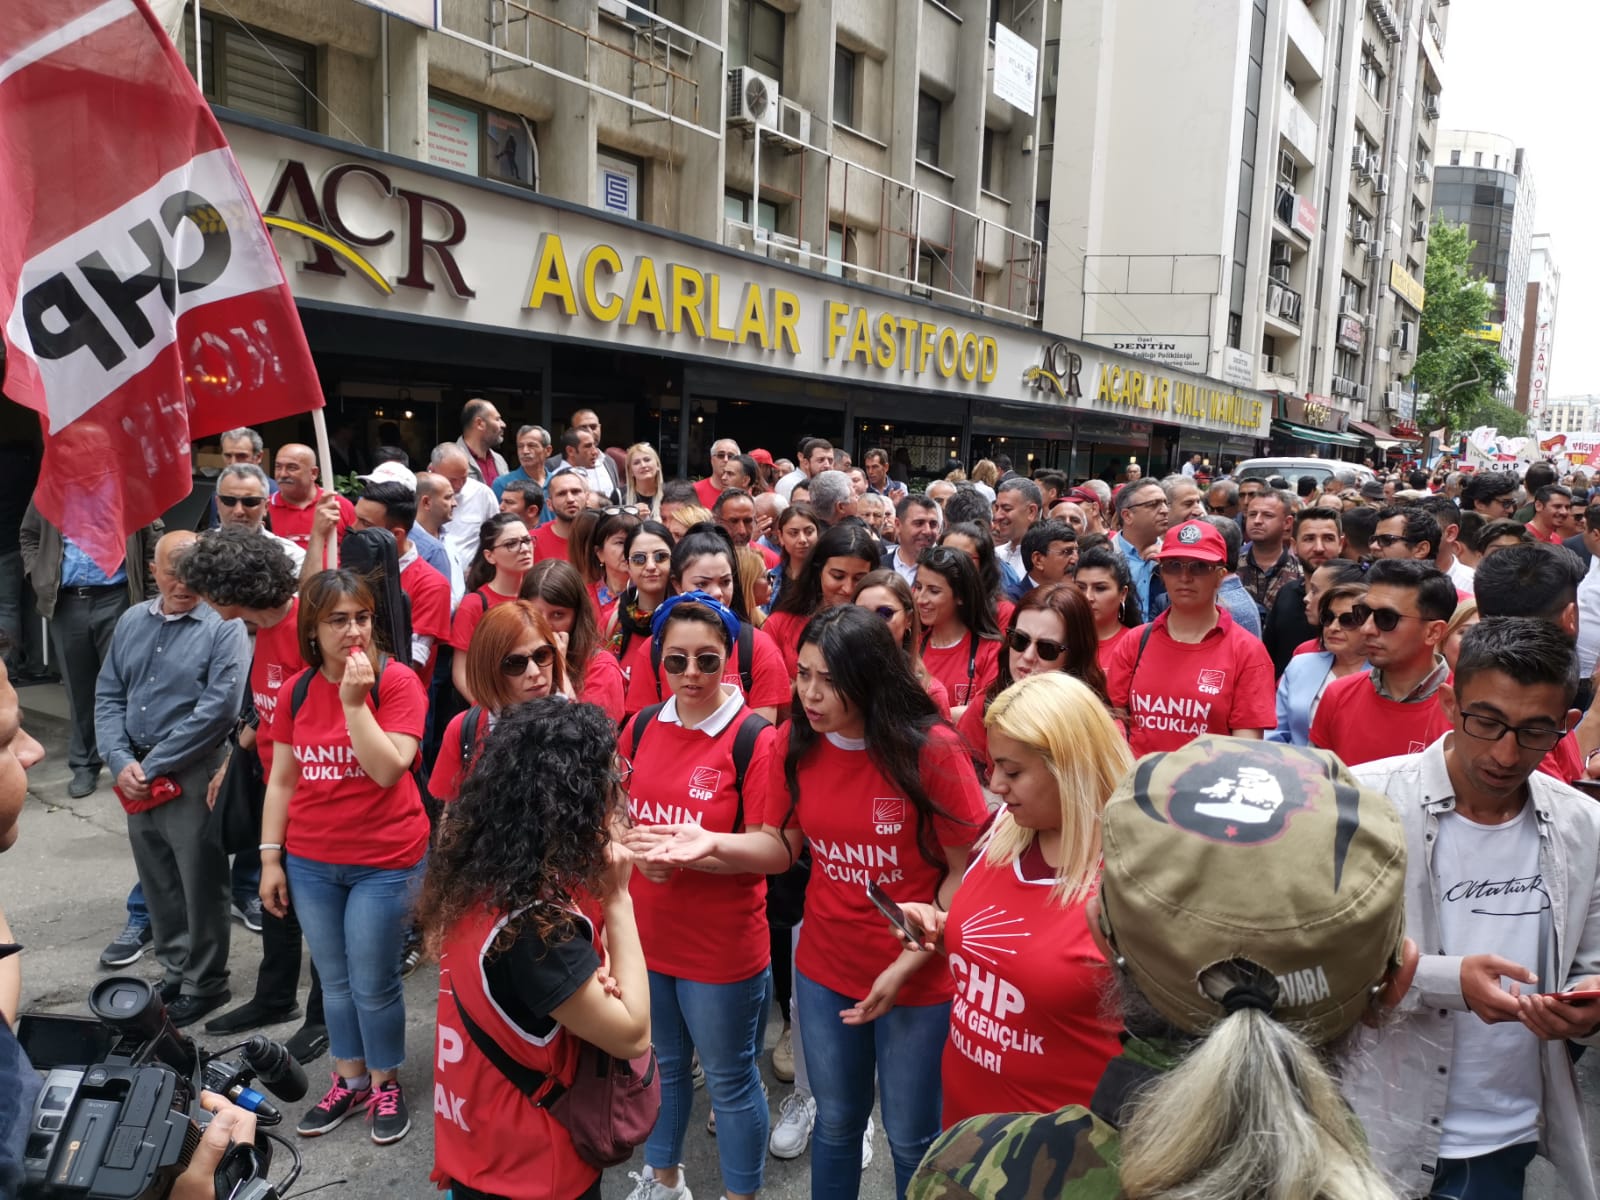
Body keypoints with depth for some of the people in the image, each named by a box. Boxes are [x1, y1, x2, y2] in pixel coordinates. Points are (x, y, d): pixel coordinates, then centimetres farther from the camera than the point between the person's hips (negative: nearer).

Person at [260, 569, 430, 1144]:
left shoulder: (397, 682, -13)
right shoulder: (297, 690, 2)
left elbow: (389, 769, -22)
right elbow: (282, 779, 7)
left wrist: (355, 702, -26)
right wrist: (270, 858, 6)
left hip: (385, 862, -4)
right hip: (310, 862, 5)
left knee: (373, 984, 6)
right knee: (334, 980, 18)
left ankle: (384, 1085, 27)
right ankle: (349, 1081, 36)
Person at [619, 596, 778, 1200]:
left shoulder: (754, 739, -17)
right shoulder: (643, 726, -1)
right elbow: (619, 814, 12)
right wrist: (633, 843, -10)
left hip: (723, 946, -5)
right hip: (645, 933, 5)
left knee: (730, 1081, 13)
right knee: (662, 1065, 25)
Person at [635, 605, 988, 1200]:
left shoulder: (932, 750, -22)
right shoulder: (795, 743, -8)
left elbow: (966, 873, -15)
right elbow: (783, 846, 1)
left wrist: (907, 965, -18)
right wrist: (714, 842, -17)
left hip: (918, 979, -3)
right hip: (824, 970, 4)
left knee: (911, 1136, 17)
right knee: (836, 1120, 23)